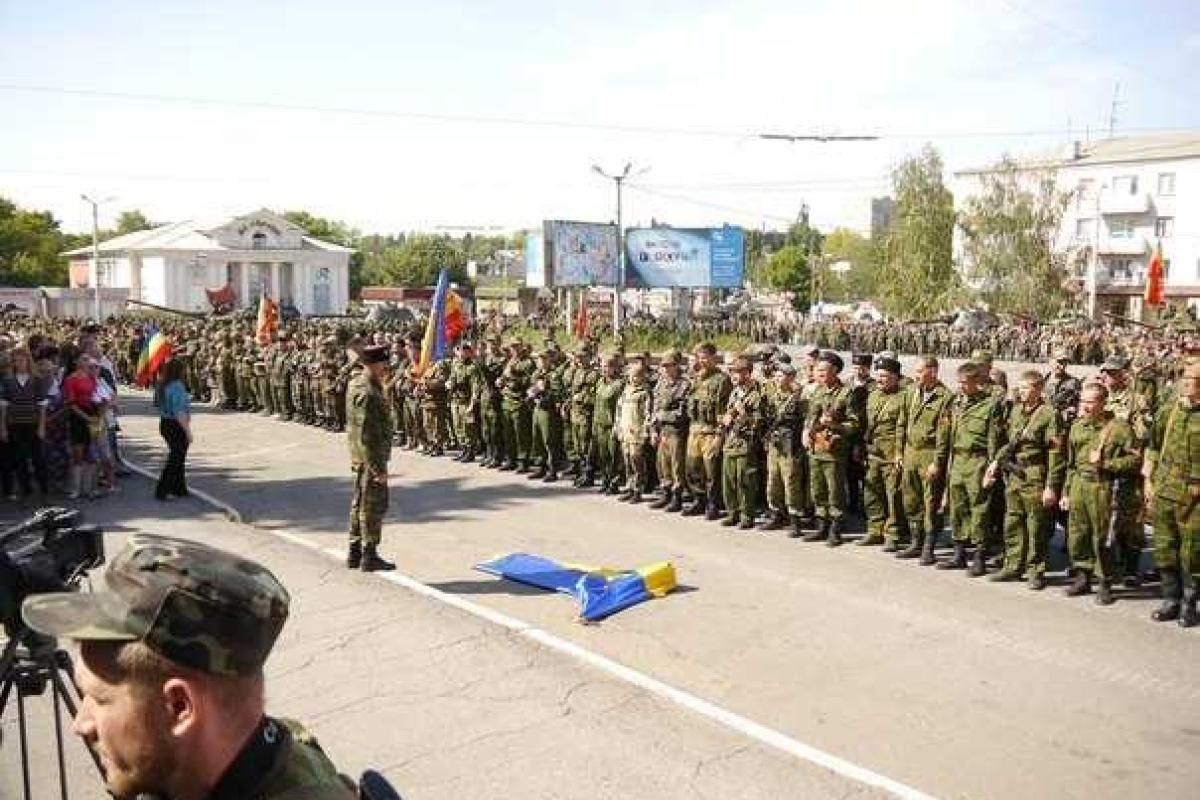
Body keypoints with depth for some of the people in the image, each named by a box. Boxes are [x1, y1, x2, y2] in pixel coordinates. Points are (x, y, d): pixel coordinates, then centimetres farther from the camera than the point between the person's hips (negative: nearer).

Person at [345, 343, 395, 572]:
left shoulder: (356, 384, 10)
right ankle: (369, 556, 9)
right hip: (371, 458, -10)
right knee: (374, 506, 0)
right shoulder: (367, 393, -22)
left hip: (359, 457, 10)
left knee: (360, 504, 17)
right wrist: (378, 467, -23)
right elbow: (367, 435, -25)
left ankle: (354, 553, 27)